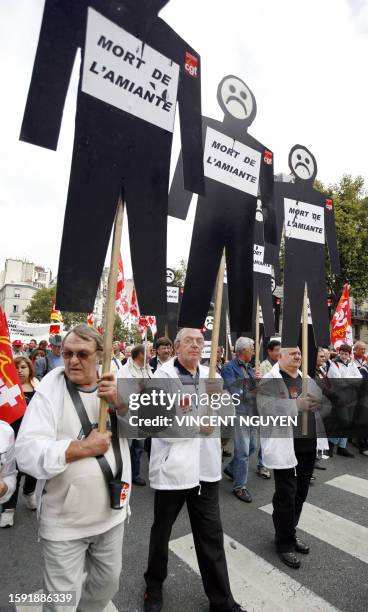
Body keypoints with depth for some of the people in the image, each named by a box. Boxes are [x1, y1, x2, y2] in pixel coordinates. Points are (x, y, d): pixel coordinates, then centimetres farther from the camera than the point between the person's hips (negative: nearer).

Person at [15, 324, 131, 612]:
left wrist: (120, 402, -25)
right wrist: (83, 448, -24)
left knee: (108, 582, 25)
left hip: (112, 514, 4)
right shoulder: (51, 391, -15)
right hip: (64, 522, -4)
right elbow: (27, 452, -22)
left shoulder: (115, 384, -4)